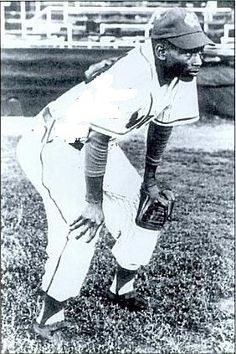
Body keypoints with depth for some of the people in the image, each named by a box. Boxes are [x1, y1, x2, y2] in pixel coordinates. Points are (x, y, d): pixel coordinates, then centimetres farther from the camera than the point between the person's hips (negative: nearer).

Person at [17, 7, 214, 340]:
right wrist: (94, 203, -24)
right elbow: (98, 142, -31)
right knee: (82, 227, -25)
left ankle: (122, 288, 26)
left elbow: (163, 123, 6)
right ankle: (51, 313, -4)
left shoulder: (181, 73, -9)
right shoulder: (131, 81, -35)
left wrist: (150, 176, 12)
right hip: (58, 143, -8)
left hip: (99, 144, 9)